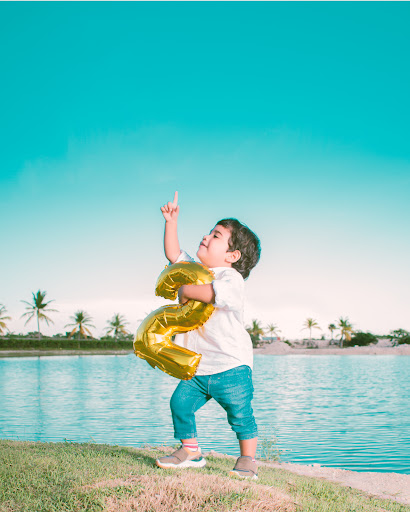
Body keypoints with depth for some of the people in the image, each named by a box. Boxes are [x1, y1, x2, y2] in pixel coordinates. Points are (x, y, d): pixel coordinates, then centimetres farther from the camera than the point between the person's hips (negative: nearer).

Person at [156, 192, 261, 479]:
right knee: (180, 402, 1)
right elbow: (173, 254, 20)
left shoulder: (232, 278, -14)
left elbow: (215, 294, -35)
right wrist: (172, 221, 14)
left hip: (231, 364, -7)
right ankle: (190, 451, 18)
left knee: (240, 413, -6)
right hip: (197, 367, 7)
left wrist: (186, 290, -20)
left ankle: (247, 459, 11)